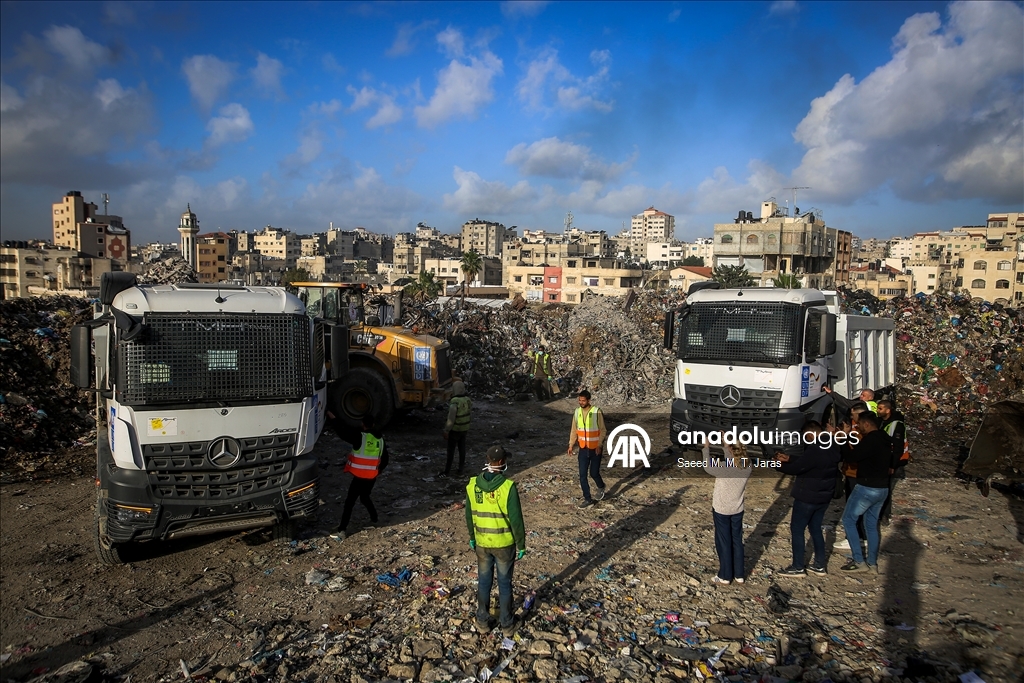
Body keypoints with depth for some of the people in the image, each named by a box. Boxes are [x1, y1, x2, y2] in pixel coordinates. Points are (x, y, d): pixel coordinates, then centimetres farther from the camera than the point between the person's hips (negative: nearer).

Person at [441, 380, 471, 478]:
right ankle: (460, 470, 20)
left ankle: (447, 471, 16)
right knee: (462, 449, 13)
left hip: (455, 430, -6)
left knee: (451, 450, 6)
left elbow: (451, 419, -23)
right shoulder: (467, 400, -2)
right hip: (464, 429, 7)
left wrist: (446, 431, -14)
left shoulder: (454, 402, -24)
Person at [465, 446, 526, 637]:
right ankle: (506, 625, 24)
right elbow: (516, 519, -16)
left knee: (484, 582, 18)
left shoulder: (472, 485, -8)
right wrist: (521, 544, -4)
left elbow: (469, 515, 4)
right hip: (505, 544, -3)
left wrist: (472, 537, 18)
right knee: (504, 584, 12)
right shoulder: (508, 487, -21)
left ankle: (483, 621, 31)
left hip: (482, 543, 3)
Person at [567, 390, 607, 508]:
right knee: (582, 475, 0)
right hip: (583, 449, 4)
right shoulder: (577, 412, -1)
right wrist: (571, 445, 2)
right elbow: (574, 430, 7)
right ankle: (588, 499, 11)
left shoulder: (596, 412, -15)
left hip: (595, 448, -4)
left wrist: (599, 445, -19)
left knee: (594, 473, 5)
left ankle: (601, 487, 37)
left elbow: (602, 430, -11)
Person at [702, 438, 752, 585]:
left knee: (724, 543, 9)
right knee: (737, 541, 17)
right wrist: (725, 446, 13)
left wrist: (706, 447, 3)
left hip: (721, 511, -4)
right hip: (737, 510, 4)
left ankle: (725, 577, 20)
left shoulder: (723, 468, -28)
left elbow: (707, 467, -8)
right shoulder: (747, 469, -13)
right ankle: (739, 575, 28)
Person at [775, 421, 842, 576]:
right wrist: (788, 459, 10)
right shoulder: (833, 446, 3)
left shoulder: (815, 450, -27)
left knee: (797, 530, 5)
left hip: (808, 497, -9)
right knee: (815, 528, 20)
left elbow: (795, 469, -20)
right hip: (824, 496, 9)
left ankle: (798, 567, 12)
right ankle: (819, 565, 27)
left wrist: (777, 464, -4)